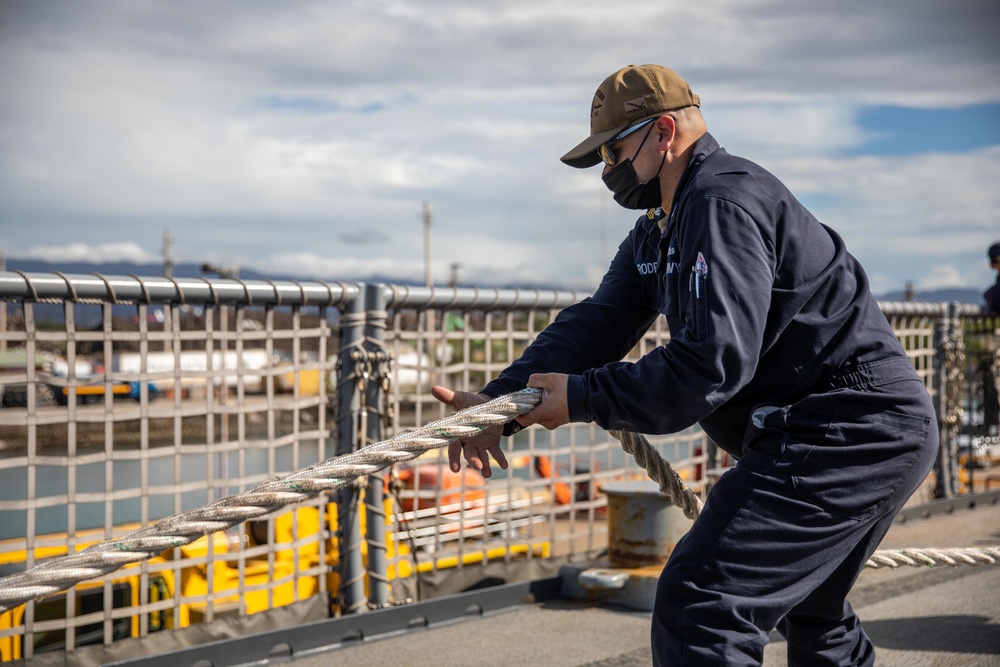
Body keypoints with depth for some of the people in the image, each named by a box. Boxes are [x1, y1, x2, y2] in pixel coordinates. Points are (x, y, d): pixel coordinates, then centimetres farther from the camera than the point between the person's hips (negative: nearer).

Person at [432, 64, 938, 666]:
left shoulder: (724, 201, -18)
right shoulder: (659, 231, 17)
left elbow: (714, 362, -27)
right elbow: (598, 323, 6)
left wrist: (582, 398, -19)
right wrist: (501, 401, -8)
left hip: (845, 433, -11)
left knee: (697, 606, -18)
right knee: (810, 616, 28)